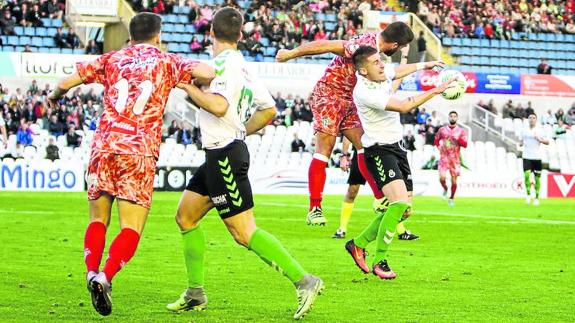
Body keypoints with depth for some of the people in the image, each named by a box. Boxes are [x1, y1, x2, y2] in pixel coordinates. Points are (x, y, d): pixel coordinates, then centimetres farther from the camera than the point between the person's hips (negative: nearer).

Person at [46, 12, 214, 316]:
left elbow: (66, 82, 14)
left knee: (98, 219, 13)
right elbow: (209, 73, -2)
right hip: (140, 150, -2)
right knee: (131, 228, -1)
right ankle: (105, 277, -24)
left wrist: (54, 97, 35)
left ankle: (92, 272, -11)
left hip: (104, 143, 3)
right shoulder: (168, 62, 12)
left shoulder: (112, 59, 17)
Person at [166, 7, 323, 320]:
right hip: (219, 155, 10)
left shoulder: (223, 63, -14)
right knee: (185, 216, 14)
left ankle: (304, 281, -11)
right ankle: (195, 293, 18)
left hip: (225, 156, -10)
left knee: (244, 232, -10)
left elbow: (219, 106, -30)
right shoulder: (241, 65, 13)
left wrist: (188, 86, -18)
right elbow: (269, 109, 18)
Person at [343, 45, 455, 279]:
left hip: (396, 147, 9)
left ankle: (358, 244, 23)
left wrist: (425, 65, 41)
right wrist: (437, 91, -27)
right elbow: (403, 107, -29)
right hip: (378, 150, -9)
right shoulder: (364, 92, -23)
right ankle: (379, 261, -12)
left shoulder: (381, 74, 3)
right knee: (399, 202, -24)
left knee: (404, 211, 8)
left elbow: (399, 71, 30)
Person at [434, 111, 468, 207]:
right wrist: (439, 146, -1)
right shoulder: (442, 130, 6)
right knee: (442, 178, -15)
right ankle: (445, 189, 18)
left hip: (455, 158, 0)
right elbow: (436, 140, 18)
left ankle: (452, 198, 20)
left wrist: (458, 139, -18)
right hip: (444, 157, 0)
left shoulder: (461, 131, 3)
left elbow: (465, 145, -3)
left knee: (454, 180, 1)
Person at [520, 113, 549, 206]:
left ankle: (537, 198, 15)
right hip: (526, 157, 1)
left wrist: (539, 139, -16)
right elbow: (521, 141, 21)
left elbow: (547, 142, 1)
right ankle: (528, 194, -1)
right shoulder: (524, 130, 9)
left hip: (537, 157, -1)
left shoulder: (540, 130, 2)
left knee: (537, 178, 3)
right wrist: (521, 143, -2)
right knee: (526, 175, -16)